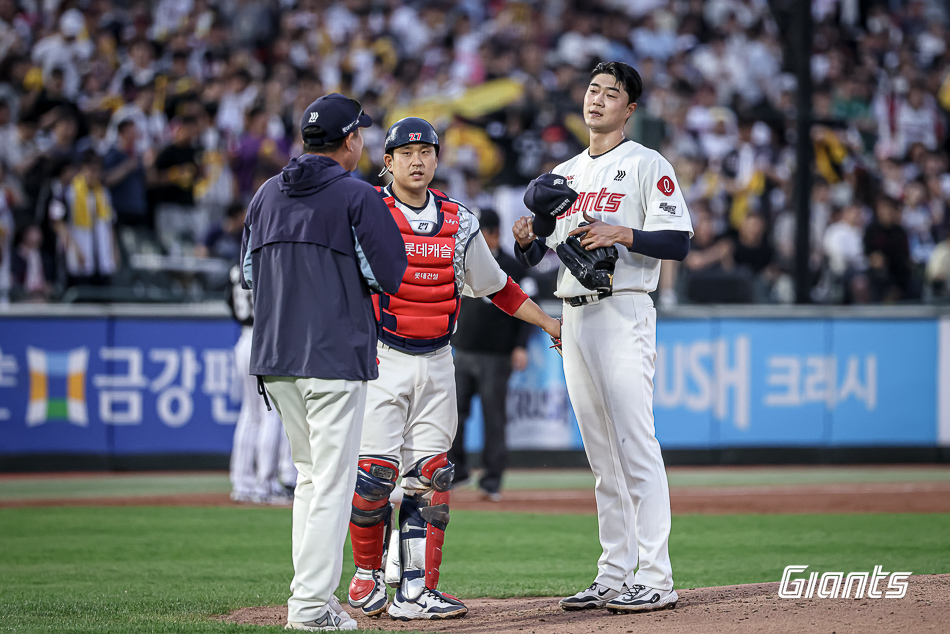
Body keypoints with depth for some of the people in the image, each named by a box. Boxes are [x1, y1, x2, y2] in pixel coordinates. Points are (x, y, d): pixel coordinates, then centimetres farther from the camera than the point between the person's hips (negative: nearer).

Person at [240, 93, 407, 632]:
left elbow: (250, 274, 15)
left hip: (276, 359, 7)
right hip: (336, 357, -6)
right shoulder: (357, 197, -7)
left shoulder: (267, 194, 12)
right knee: (332, 481, -5)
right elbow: (391, 275, -8)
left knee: (311, 475, 17)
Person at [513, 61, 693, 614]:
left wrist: (621, 234, -22)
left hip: (623, 314, -7)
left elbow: (679, 240, -11)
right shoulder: (564, 174, 20)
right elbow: (533, 256, 20)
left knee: (636, 448, -12)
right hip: (573, 318, 7)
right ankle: (615, 577, 12)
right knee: (602, 456, 9)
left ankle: (656, 579, -14)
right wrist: (526, 237, -2)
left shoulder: (647, 166, -1)